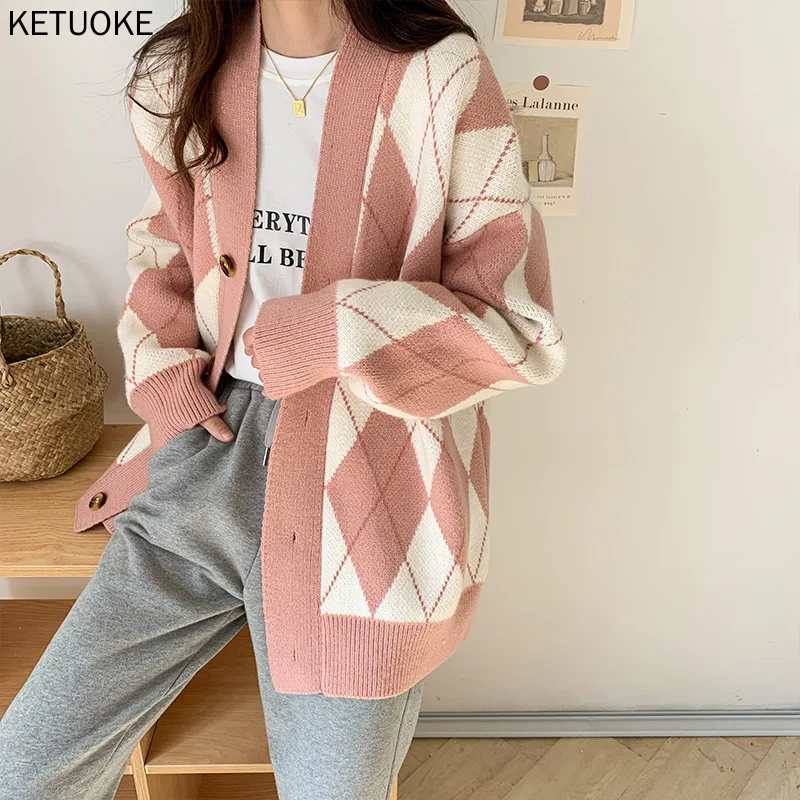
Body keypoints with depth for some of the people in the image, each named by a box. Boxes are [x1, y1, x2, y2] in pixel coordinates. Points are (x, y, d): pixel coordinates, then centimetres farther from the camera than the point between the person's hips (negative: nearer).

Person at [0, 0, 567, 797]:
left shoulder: (441, 76, -10)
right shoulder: (177, 75, 6)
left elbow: (519, 325, -9)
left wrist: (312, 332, -15)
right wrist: (163, 370, 5)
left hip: (362, 496, -4)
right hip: (210, 450, 5)